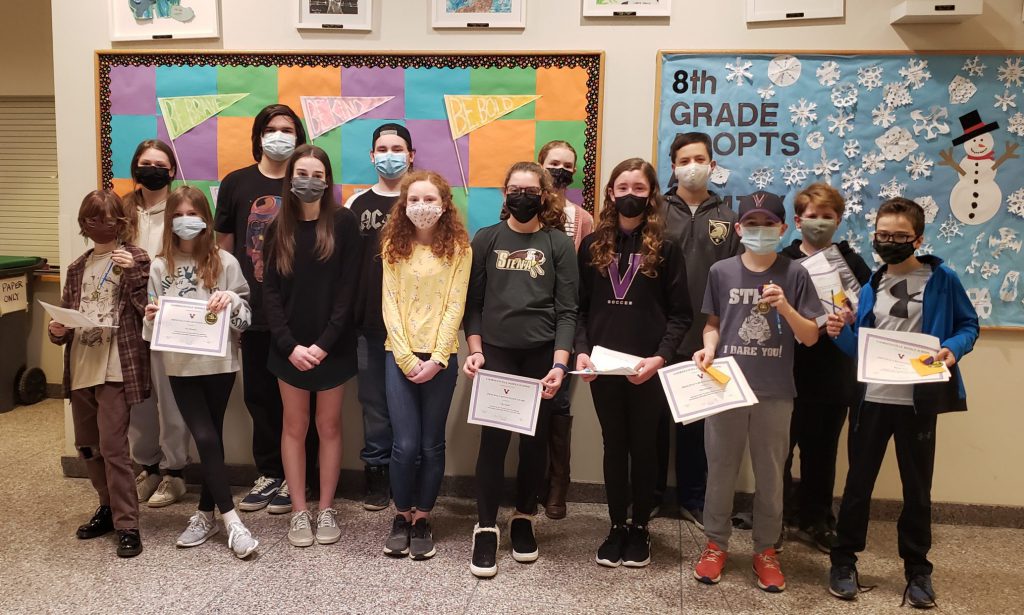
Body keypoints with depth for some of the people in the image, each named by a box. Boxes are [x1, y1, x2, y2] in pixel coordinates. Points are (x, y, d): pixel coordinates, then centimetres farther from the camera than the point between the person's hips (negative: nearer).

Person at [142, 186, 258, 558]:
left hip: (219, 362, -1)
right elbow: (152, 324, 10)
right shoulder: (160, 267, 5)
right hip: (181, 365, 1)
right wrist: (152, 316, -12)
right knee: (206, 438, -5)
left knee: (211, 437, 7)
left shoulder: (225, 262, -1)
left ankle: (206, 514, 22)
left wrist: (231, 301, -20)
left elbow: (246, 315, 0)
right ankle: (231, 521, 2)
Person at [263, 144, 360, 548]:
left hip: (333, 345, -2)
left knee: (329, 426, 8)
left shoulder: (343, 223, -5)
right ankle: (299, 511, 19)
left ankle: (326, 510, 20)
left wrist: (324, 343, -15)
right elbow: (270, 291, -1)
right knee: (294, 427, 8)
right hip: (290, 346, 2)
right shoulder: (279, 228, 2)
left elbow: (348, 289, -9)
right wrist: (290, 345, -12)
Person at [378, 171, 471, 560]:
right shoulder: (394, 245, 5)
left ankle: (422, 519, 22)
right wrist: (406, 356, -10)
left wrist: (436, 358, -13)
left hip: (441, 358, 0)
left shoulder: (459, 247, 0)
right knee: (406, 444, -3)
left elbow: (455, 306, -5)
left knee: (431, 444, 6)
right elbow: (390, 303, -1)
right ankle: (401, 516, 17)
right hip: (401, 356, 1)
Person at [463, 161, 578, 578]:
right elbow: (473, 302, 6)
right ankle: (486, 529, 9)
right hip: (496, 353, 0)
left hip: (542, 355, 0)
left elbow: (566, 310, -1)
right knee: (494, 439, -4)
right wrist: (475, 351, -5)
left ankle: (524, 520, 26)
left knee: (535, 440, 9)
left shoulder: (559, 243, 3)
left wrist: (560, 363, -11)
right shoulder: (486, 239, 6)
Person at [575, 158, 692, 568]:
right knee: (614, 446, 12)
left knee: (643, 446, 10)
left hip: (649, 369, -2)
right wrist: (581, 351, -10)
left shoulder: (666, 249, -1)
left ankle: (640, 528, 24)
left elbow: (680, 314, -3)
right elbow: (580, 307, 5)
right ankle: (616, 527, 24)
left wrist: (661, 357, -17)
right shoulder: (593, 246, 5)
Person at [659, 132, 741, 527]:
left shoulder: (727, 219, 8)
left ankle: (693, 498, 25)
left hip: (706, 339, 2)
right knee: (656, 417, 8)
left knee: (698, 421, 11)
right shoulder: (657, 213, 2)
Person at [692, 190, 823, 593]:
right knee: (721, 469, 11)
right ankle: (715, 543, 27)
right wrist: (709, 347, -10)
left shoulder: (794, 275, -1)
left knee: (770, 473, 11)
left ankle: (766, 550, 26)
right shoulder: (721, 272, 1)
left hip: (775, 392, 0)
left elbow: (811, 337, -1)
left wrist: (785, 308, -18)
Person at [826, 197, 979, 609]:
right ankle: (844, 560, 23)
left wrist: (952, 349, -18)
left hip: (918, 401, -3)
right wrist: (841, 332, -12)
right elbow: (859, 347, 9)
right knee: (858, 482, 10)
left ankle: (918, 569, 26)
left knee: (917, 487, 11)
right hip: (871, 399, 3)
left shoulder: (942, 280, -3)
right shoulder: (871, 285, 8)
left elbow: (969, 325, 2)